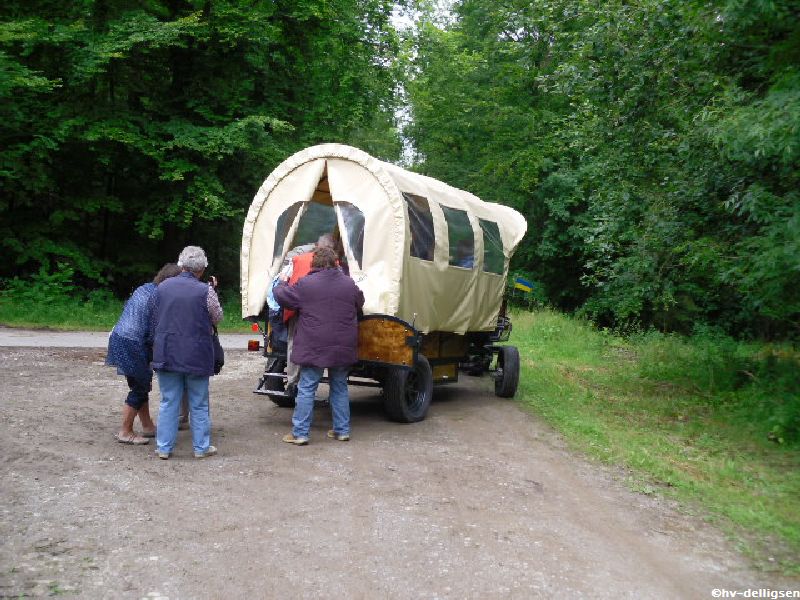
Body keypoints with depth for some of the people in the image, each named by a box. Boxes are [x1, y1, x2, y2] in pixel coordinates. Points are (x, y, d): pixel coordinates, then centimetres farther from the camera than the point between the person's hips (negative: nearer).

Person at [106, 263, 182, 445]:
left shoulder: (144, 288, 11)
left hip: (119, 338, 9)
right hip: (133, 346, -9)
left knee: (142, 385, 18)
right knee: (140, 388, 3)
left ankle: (147, 426, 29)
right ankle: (125, 432, 12)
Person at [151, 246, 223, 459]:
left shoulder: (163, 287, 0)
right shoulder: (205, 291, -14)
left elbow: (155, 320, 9)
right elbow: (217, 318, 1)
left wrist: (157, 346, 19)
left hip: (167, 354, 3)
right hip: (196, 356, -3)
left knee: (168, 403, 12)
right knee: (198, 405, 10)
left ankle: (164, 447, 16)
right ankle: (201, 447, 18)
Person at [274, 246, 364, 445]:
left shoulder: (305, 284, -8)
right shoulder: (349, 284, 4)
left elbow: (281, 297, 1)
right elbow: (360, 304, 20)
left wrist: (282, 283, 21)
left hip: (313, 349, -4)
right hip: (342, 350, 4)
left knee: (306, 389, 3)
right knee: (340, 388, 16)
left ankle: (300, 433, 5)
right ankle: (342, 430, 21)